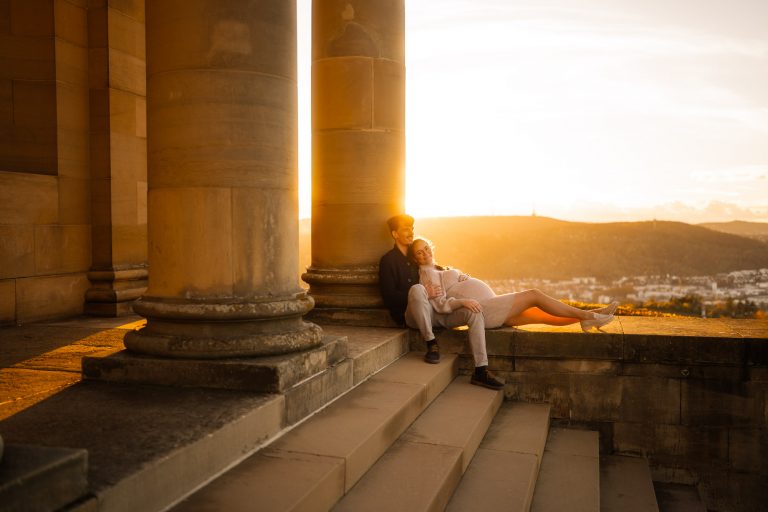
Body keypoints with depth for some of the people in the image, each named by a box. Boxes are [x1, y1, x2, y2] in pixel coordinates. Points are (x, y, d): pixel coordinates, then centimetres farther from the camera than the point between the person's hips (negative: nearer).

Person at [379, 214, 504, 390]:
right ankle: (431, 344, -25)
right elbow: (389, 298, -9)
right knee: (417, 289, -37)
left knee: (474, 313, -16)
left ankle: (481, 371, -21)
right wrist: (424, 294, -18)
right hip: (411, 315, -6)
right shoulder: (388, 260, 3)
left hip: (434, 310, 6)